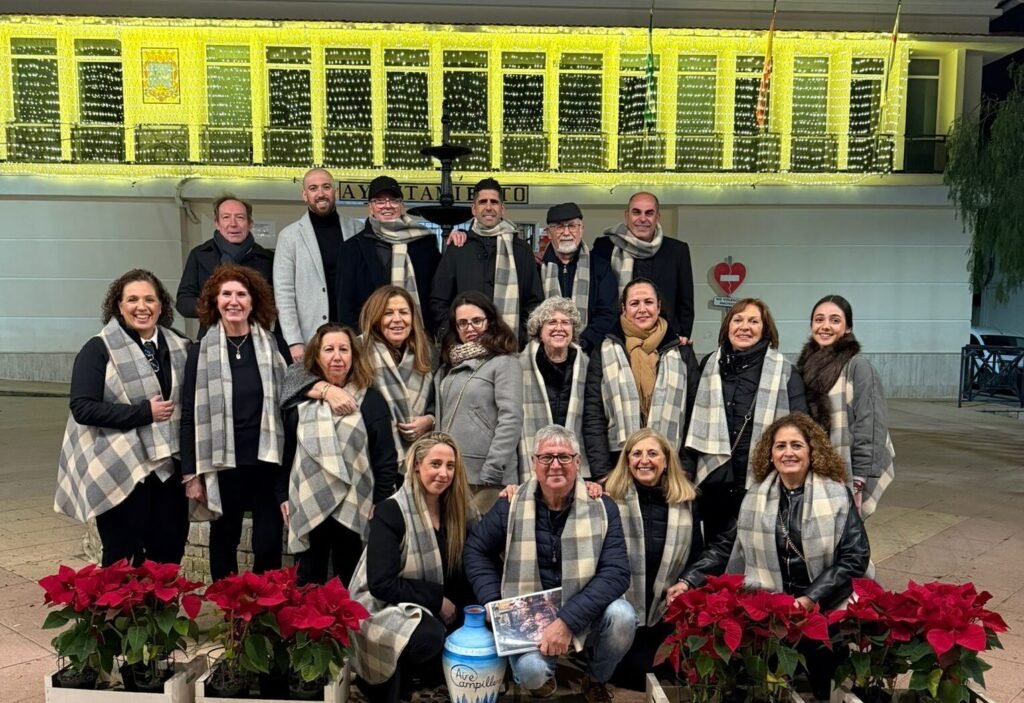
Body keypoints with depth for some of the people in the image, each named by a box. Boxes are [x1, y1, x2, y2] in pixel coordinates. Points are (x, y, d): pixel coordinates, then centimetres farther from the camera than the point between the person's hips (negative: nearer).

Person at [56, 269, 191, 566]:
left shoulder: (179, 347, 9)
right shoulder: (99, 349, -6)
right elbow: (82, 408, -14)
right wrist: (144, 412, -18)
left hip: (169, 469, 5)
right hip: (119, 473, -4)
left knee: (169, 558, 10)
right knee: (124, 563, 3)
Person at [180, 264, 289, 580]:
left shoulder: (273, 348, 3)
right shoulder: (201, 352, 1)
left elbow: (288, 405, 4)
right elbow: (190, 416, 1)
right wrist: (191, 473, -3)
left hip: (267, 461, 0)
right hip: (222, 463, 0)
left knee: (269, 544, 0)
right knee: (224, 540, 13)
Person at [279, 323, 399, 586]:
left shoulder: (370, 400, -1)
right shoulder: (299, 400, 7)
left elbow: (386, 458, -3)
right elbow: (285, 452, 11)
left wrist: (380, 503, -6)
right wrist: (283, 495, 7)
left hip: (353, 507, -2)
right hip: (308, 505, 2)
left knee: (348, 584, 9)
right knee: (307, 583, 10)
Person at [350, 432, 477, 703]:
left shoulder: (458, 510, 1)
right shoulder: (391, 512, -17)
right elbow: (381, 584, -21)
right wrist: (437, 600, -19)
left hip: (434, 607, 7)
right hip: (384, 605, -7)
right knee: (429, 636, -34)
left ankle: (416, 668, 8)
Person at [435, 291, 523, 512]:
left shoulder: (504, 362, -3)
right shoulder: (449, 365, 16)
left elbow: (511, 421, -12)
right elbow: (443, 418, 17)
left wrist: (491, 474, -17)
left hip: (484, 478, -6)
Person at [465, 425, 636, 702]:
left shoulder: (602, 507, -9)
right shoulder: (511, 506, -6)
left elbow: (616, 571, -16)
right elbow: (477, 551, 7)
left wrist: (568, 620, -26)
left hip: (585, 615, 1)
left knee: (622, 616, -29)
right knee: (530, 671, -30)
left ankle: (597, 680, 5)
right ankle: (544, 675, 12)